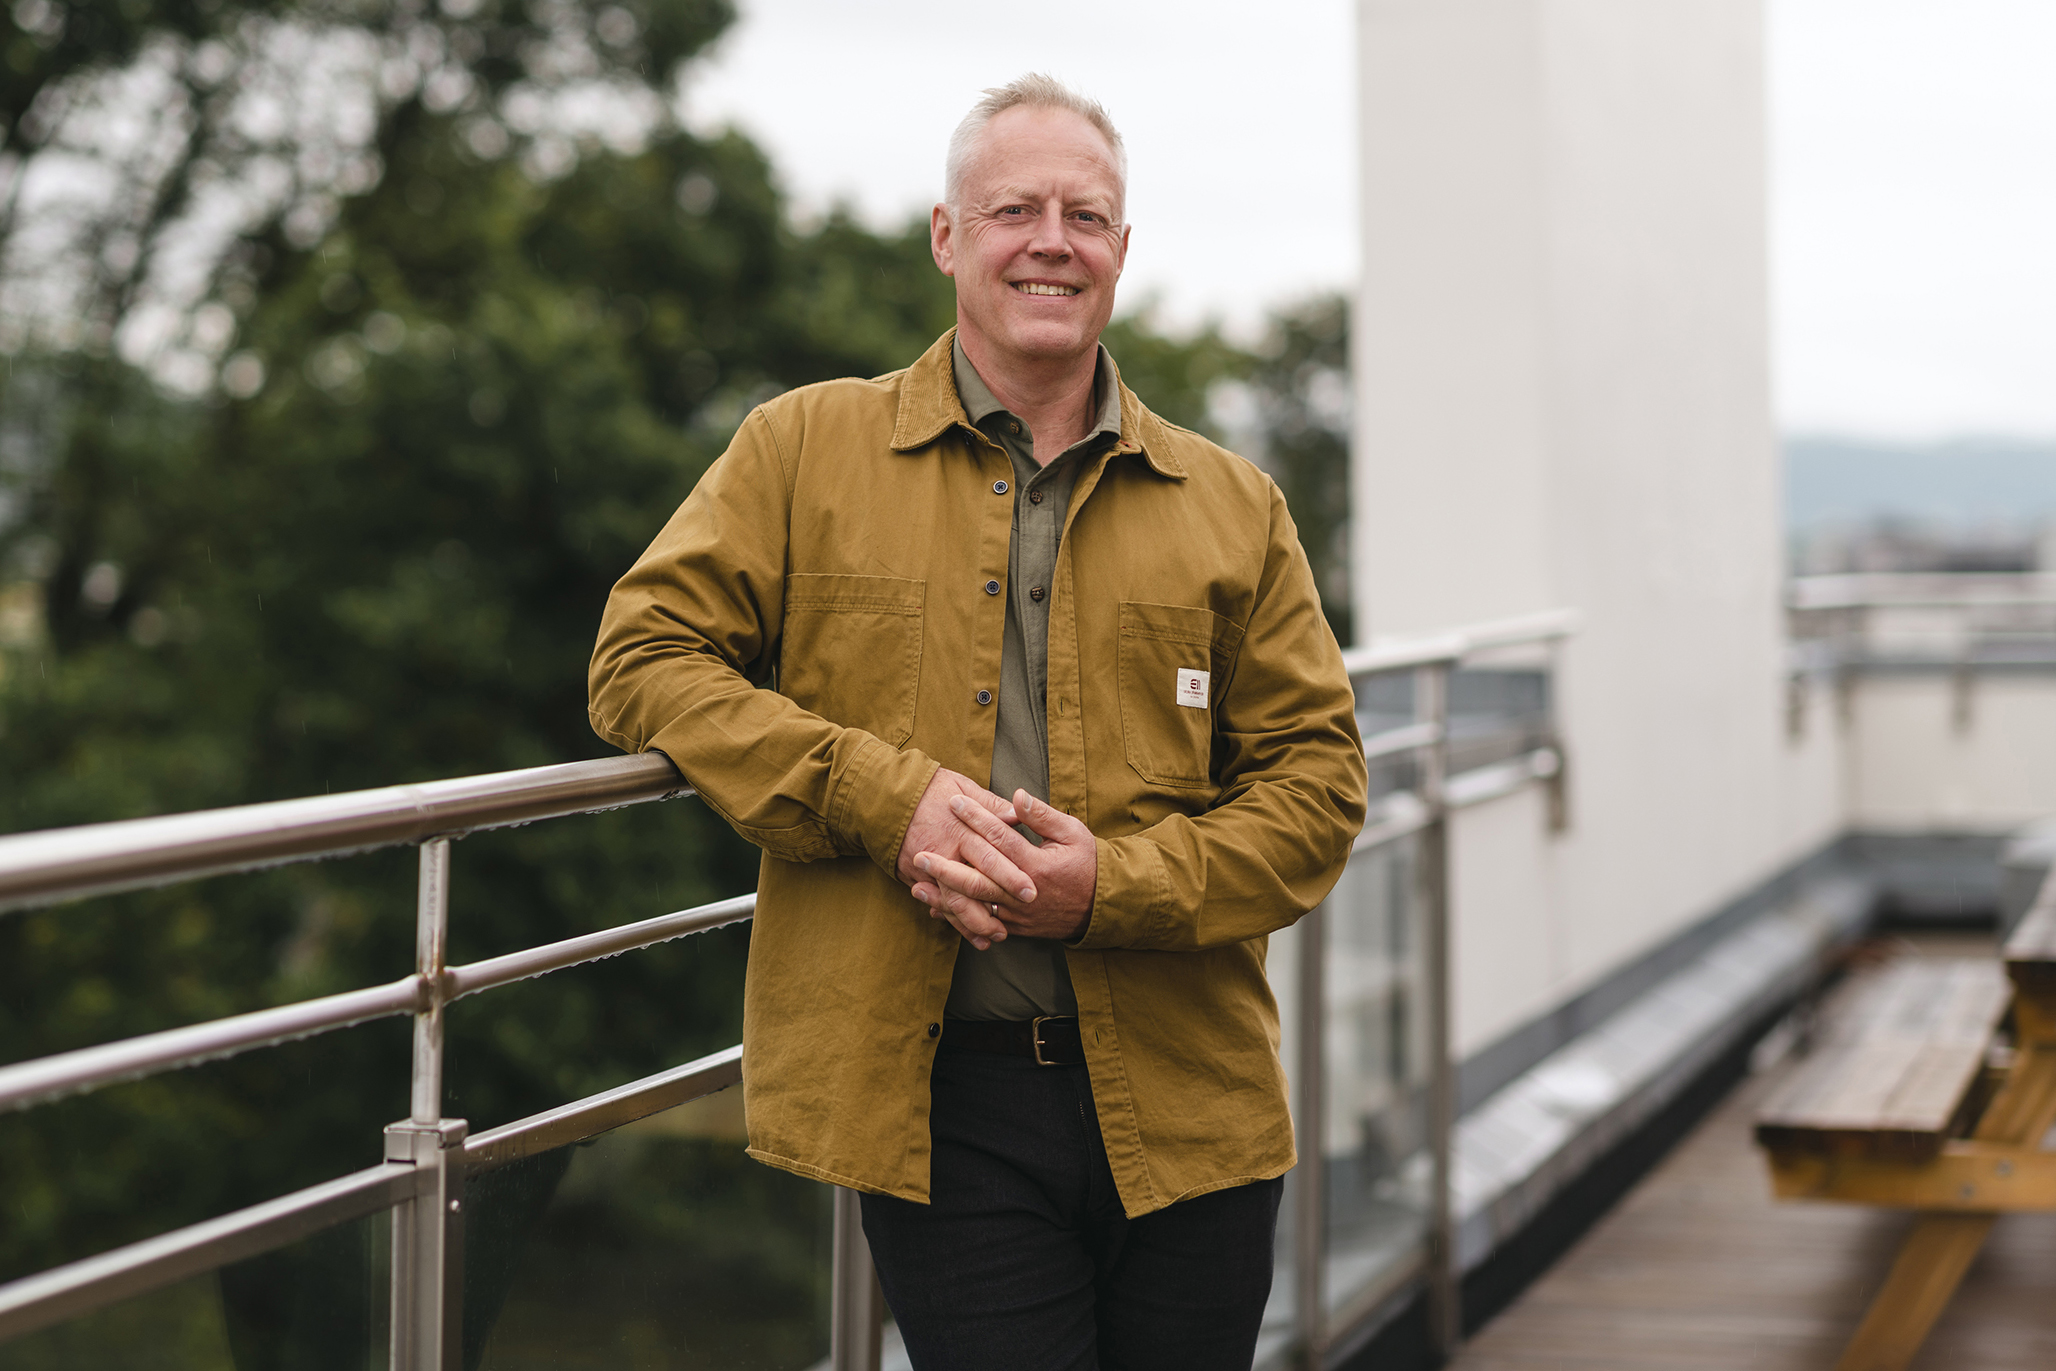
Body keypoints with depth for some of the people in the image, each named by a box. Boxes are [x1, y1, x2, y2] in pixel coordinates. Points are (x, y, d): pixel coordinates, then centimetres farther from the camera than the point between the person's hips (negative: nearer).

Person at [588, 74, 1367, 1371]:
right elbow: (643, 658, 2)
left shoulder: (1233, 507, 10)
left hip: (1188, 1104, 3)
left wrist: (1118, 885, -11)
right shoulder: (807, 449, 6)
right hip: (935, 1102, -2)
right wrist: (885, 798, -12)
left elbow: (1316, 778, 7)